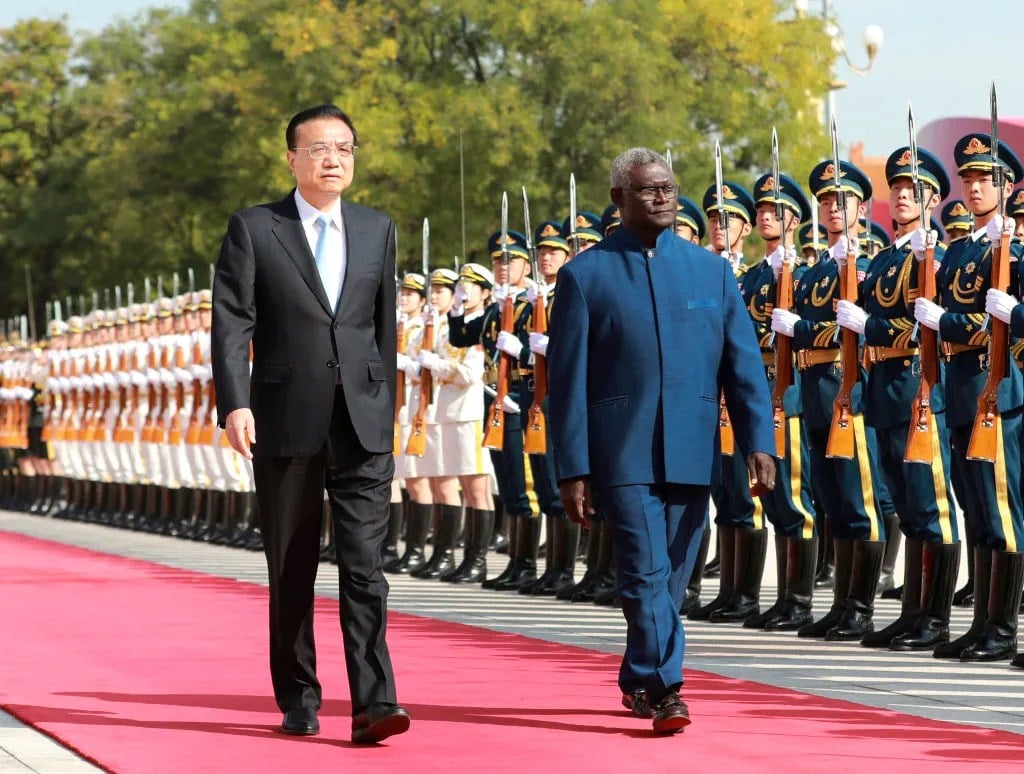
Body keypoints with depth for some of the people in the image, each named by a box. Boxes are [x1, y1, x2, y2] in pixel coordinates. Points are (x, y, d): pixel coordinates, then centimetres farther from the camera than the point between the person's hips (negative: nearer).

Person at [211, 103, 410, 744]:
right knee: (291, 571, 7)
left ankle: (374, 703, -15)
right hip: (286, 424, -1)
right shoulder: (253, 229, 2)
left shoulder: (378, 229, 12)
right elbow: (231, 324, -6)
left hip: (362, 425, 1)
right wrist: (235, 403, -18)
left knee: (365, 564, -10)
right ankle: (298, 700, 18)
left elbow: (385, 326, 15)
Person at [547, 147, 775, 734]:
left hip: (693, 453, 3)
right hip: (624, 453, -3)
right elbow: (568, 378, 1)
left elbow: (744, 362, 8)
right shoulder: (585, 275, 2)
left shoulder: (712, 271, 11)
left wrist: (758, 441, -4)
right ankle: (666, 689, -14)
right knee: (647, 574, -13)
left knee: (672, 578, 9)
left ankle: (638, 681, 25)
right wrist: (573, 468, -4)